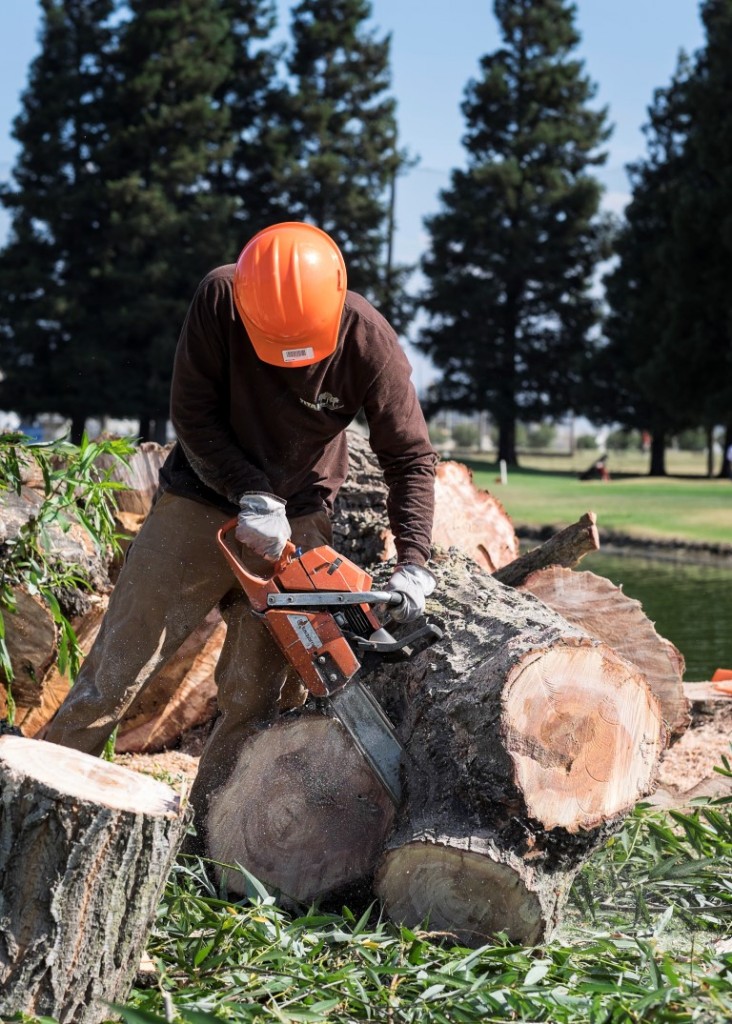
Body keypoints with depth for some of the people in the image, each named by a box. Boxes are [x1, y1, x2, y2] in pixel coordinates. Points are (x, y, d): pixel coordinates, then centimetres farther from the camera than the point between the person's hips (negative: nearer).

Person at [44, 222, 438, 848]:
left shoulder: (368, 340, -21)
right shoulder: (219, 299, -21)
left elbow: (410, 458, -13)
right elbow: (192, 415, -14)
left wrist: (413, 566, -23)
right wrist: (254, 499, -23)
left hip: (298, 521, 1)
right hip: (198, 504, 0)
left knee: (252, 698, 0)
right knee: (114, 673, -1)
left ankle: (209, 838, 12)